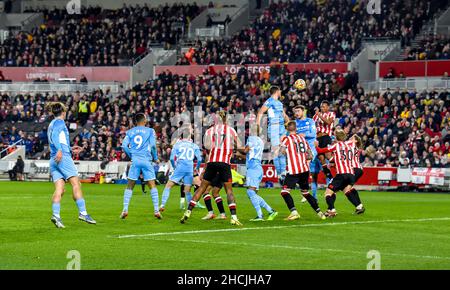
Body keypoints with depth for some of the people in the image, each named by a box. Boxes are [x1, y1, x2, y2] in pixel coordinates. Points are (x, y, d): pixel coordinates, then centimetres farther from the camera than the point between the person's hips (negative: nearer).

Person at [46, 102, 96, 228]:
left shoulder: (51, 124, 26)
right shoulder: (59, 122, 1)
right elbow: (55, 135, -19)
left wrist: (69, 149, 44)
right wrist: (59, 150, -31)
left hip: (53, 160, 8)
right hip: (63, 157, -8)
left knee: (59, 189, -2)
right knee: (76, 184, -8)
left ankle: (56, 214, -19)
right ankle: (82, 212, -13)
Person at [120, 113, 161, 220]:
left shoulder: (130, 132, 12)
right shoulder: (150, 131, 6)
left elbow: (124, 146, 2)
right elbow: (153, 145, -5)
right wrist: (155, 158, 8)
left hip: (135, 160, 2)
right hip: (146, 160, -2)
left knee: (130, 186, 8)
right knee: (152, 185, 2)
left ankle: (125, 210, -1)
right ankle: (156, 210, -4)